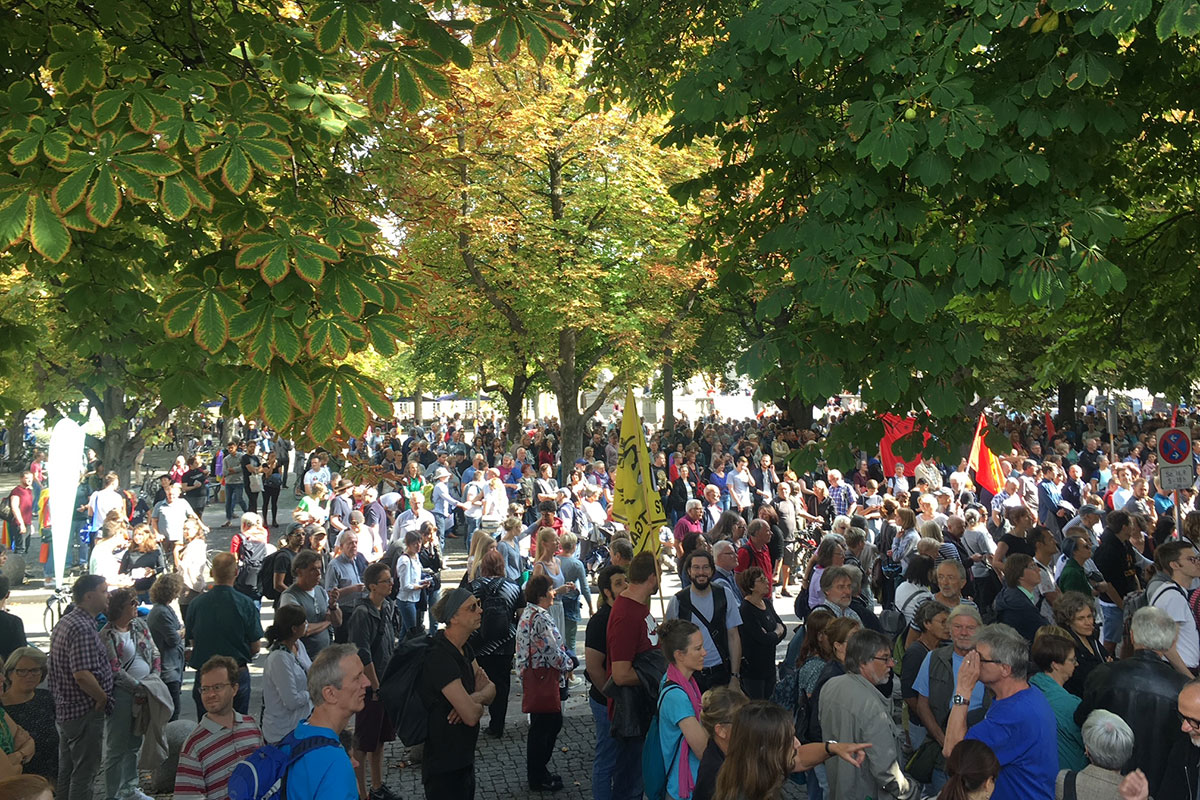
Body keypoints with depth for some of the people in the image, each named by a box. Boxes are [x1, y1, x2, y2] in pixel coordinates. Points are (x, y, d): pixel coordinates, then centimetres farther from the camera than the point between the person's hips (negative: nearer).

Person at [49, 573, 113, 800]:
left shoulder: (65, 622, 11)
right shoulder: (83, 628, -22)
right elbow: (82, 675, -30)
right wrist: (103, 698, -15)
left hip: (65, 709, 10)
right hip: (85, 712, -10)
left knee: (67, 769, 19)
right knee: (85, 771, -1)